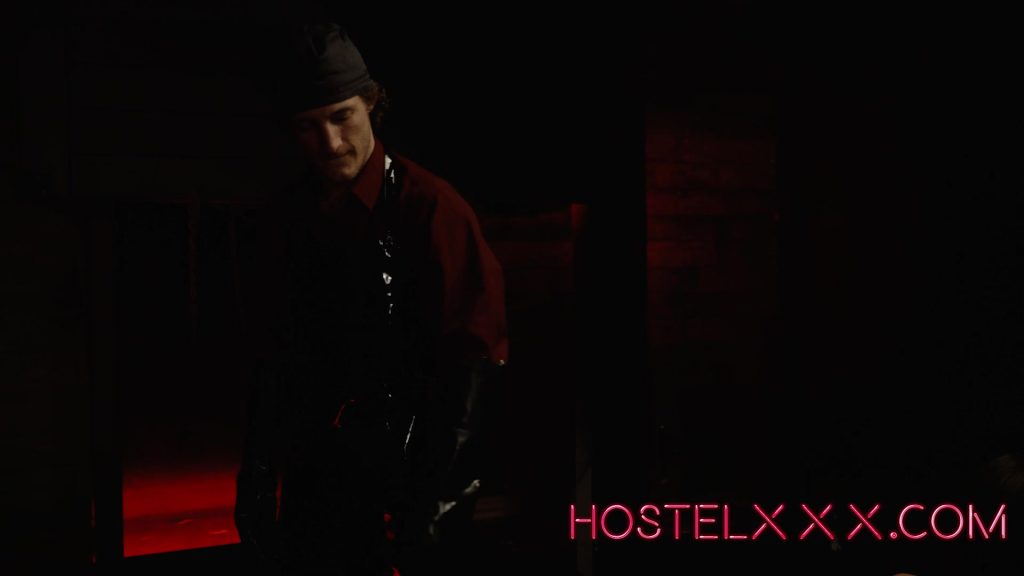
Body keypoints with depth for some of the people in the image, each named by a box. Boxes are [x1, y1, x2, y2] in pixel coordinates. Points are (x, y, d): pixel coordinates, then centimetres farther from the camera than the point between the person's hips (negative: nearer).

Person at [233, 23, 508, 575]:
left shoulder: (429, 207, -13)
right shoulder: (289, 218, 4)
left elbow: (471, 359, -13)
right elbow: (279, 353, 9)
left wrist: (430, 501, -15)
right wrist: (257, 476, 5)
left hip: (402, 471, -5)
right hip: (311, 479, 5)